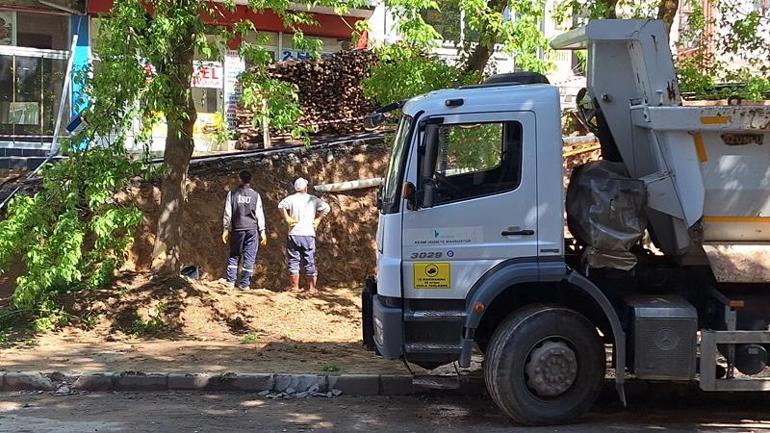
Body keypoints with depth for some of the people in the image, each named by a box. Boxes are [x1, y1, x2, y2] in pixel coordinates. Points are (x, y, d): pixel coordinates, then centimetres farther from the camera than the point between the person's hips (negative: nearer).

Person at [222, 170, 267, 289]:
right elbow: (260, 214, 2)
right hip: (252, 229, -1)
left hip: (237, 229, 1)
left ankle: (230, 281, 3)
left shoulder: (232, 194, 2)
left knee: (234, 255, 11)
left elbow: (227, 213, 2)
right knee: (249, 256, 2)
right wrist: (263, 231, 6)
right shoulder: (255, 195, 1)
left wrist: (226, 229, 8)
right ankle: (244, 284, -1)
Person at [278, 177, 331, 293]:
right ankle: (311, 288, 7)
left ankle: (295, 287, 3)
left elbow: (281, 205, -18)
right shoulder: (313, 199, 4)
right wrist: (317, 220, 1)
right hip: (309, 234, 1)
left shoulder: (292, 198, 0)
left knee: (293, 261, 4)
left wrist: (287, 218, -9)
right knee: (310, 262, 7)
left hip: (294, 234, -1)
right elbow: (326, 208, -7)